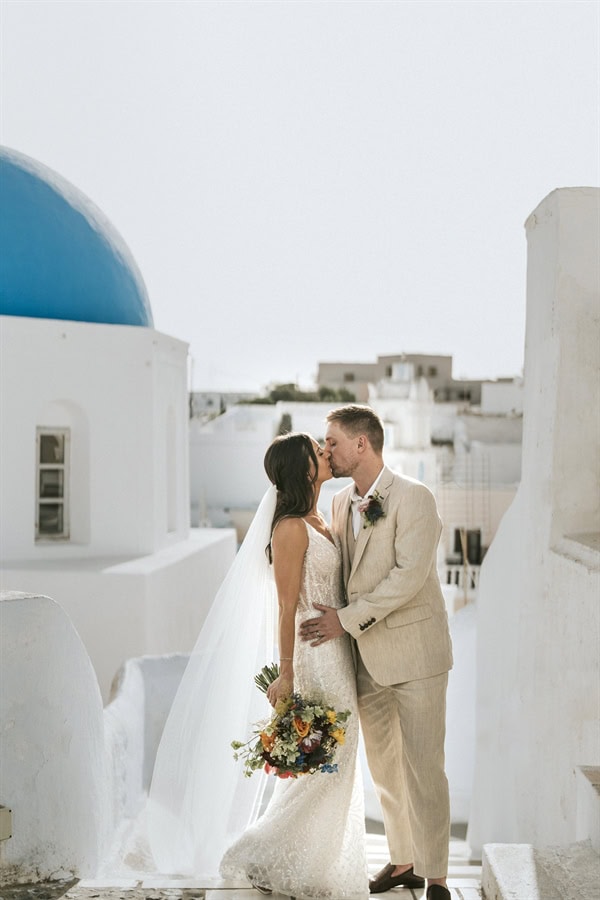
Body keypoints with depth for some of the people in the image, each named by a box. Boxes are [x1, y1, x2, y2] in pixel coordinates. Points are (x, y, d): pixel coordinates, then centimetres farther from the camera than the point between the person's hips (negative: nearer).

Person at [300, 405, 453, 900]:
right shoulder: (342, 503, 9)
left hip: (414, 652, -7)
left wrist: (347, 619, -20)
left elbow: (408, 575, -20)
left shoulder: (414, 497, -12)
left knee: (423, 767, -2)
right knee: (383, 766, 15)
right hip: (365, 655, 7)